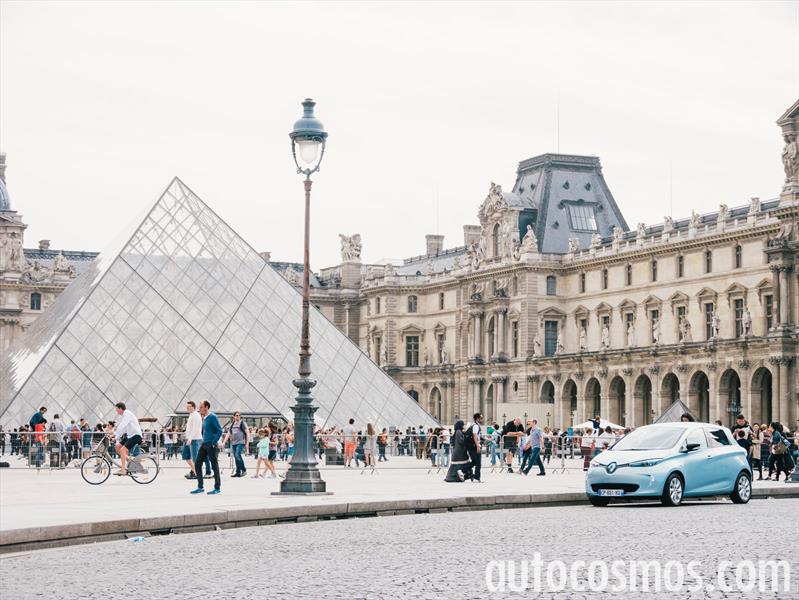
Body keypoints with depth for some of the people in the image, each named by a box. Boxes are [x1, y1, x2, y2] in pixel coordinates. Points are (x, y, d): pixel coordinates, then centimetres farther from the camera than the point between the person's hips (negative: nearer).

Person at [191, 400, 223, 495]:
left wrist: (214, 442, -16)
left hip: (211, 445, -9)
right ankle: (200, 487, 10)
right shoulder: (204, 418, 14)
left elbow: (219, 431, -15)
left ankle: (217, 488, 5)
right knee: (197, 463, 4)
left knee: (214, 466, -2)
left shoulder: (212, 417, -11)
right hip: (204, 444, 9)